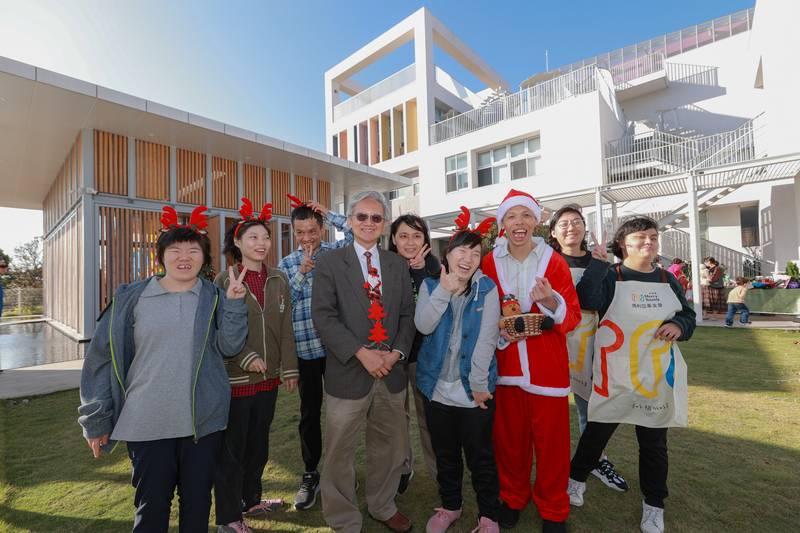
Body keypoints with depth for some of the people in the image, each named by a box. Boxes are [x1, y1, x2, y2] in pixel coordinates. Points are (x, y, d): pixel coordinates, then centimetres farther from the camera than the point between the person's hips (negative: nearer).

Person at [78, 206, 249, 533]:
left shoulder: (214, 298, 0)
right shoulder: (131, 298, -2)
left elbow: (229, 347, -8)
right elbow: (103, 357, 2)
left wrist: (234, 304, -20)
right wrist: (97, 419, 3)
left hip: (204, 420, 1)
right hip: (147, 423, -1)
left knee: (198, 500, 17)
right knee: (151, 505, 13)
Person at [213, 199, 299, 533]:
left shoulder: (279, 280, 3)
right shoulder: (224, 281, -7)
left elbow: (285, 328, 4)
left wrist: (289, 368, 2)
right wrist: (246, 358, -19)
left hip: (268, 377, 4)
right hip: (235, 377, -4)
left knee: (258, 444, 19)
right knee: (231, 448, 10)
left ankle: (251, 500, 40)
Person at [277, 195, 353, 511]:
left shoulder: (336, 252, 2)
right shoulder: (286, 264, 5)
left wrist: (329, 214, -9)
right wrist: (301, 272, -12)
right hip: (305, 348, 1)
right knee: (310, 412, 13)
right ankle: (311, 474, 32)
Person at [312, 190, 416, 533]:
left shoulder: (398, 265, 9)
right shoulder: (329, 263, -2)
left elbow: (407, 314, 7)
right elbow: (323, 316, -11)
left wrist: (396, 352, -8)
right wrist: (362, 353, -18)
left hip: (392, 372, 4)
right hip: (348, 373, -3)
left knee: (389, 447, 19)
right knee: (340, 453, 10)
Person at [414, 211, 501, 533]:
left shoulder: (487, 289, -8)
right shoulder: (430, 286, -1)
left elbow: (487, 338, -12)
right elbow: (423, 326, -14)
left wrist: (479, 383, -14)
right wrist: (443, 291, -22)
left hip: (473, 389, -2)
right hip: (437, 386, 3)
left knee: (480, 456, 12)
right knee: (445, 454, 20)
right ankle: (450, 506, 43)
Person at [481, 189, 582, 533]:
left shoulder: (555, 262, -2)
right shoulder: (489, 263, -1)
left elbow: (573, 317, -4)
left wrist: (553, 303, -24)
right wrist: (498, 330, -12)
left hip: (548, 366, 0)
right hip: (505, 364, 1)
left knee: (551, 440, 10)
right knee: (508, 437, 13)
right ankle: (512, 498, 38)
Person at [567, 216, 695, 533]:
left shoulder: (667, 280, 7)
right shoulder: (610, 277, -7)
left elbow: (688, 315, 15)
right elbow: (586, 300, -25)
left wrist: (679, 325, -7)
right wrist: (598, 264, -26)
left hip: (657, 376, 4)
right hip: (614, 376, -3)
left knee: (654, 443, 16)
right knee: (596, 432, 12)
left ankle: (653, 505, 36)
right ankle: (576, 478, 35)